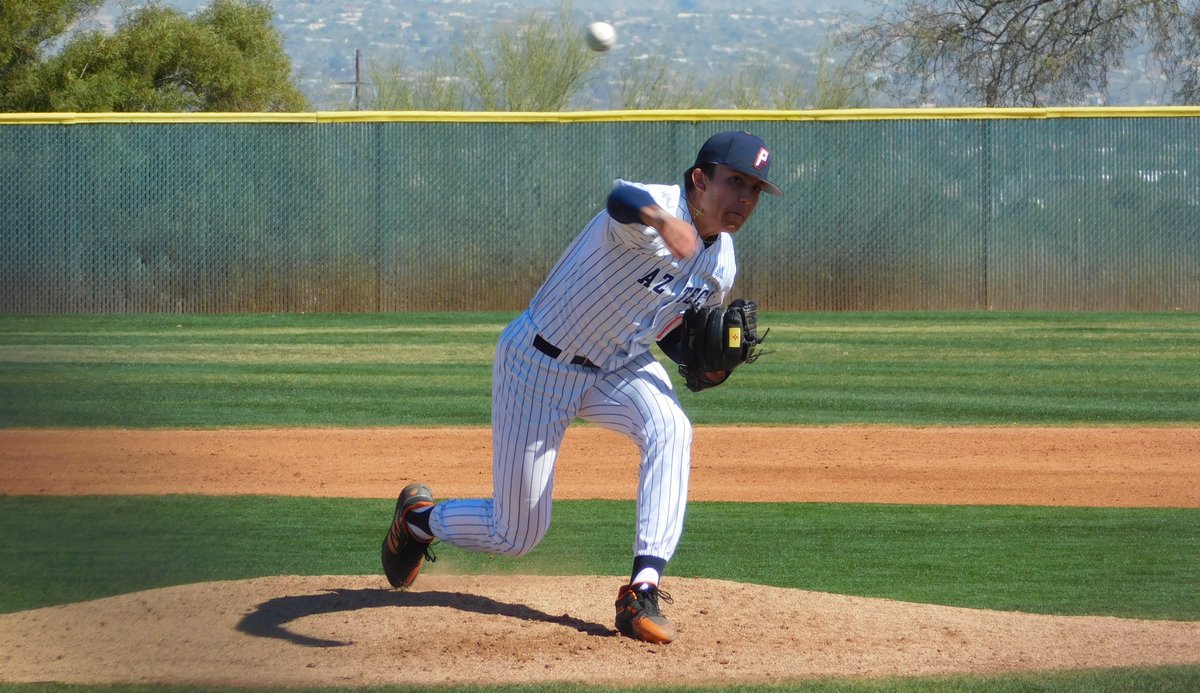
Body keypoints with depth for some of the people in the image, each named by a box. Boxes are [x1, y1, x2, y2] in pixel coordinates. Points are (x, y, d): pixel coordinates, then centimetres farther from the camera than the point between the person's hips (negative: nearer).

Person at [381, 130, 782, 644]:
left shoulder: (720, 266, -3)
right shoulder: (660, 207, -28)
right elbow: (622, 200, -54)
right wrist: (662, 221, -78)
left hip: (620, 366, 6)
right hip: (538, 364, -6)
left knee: (669, 427, -29)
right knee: (516, 535, 2)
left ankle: (643, 592, -30)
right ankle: (420, 517, 36)